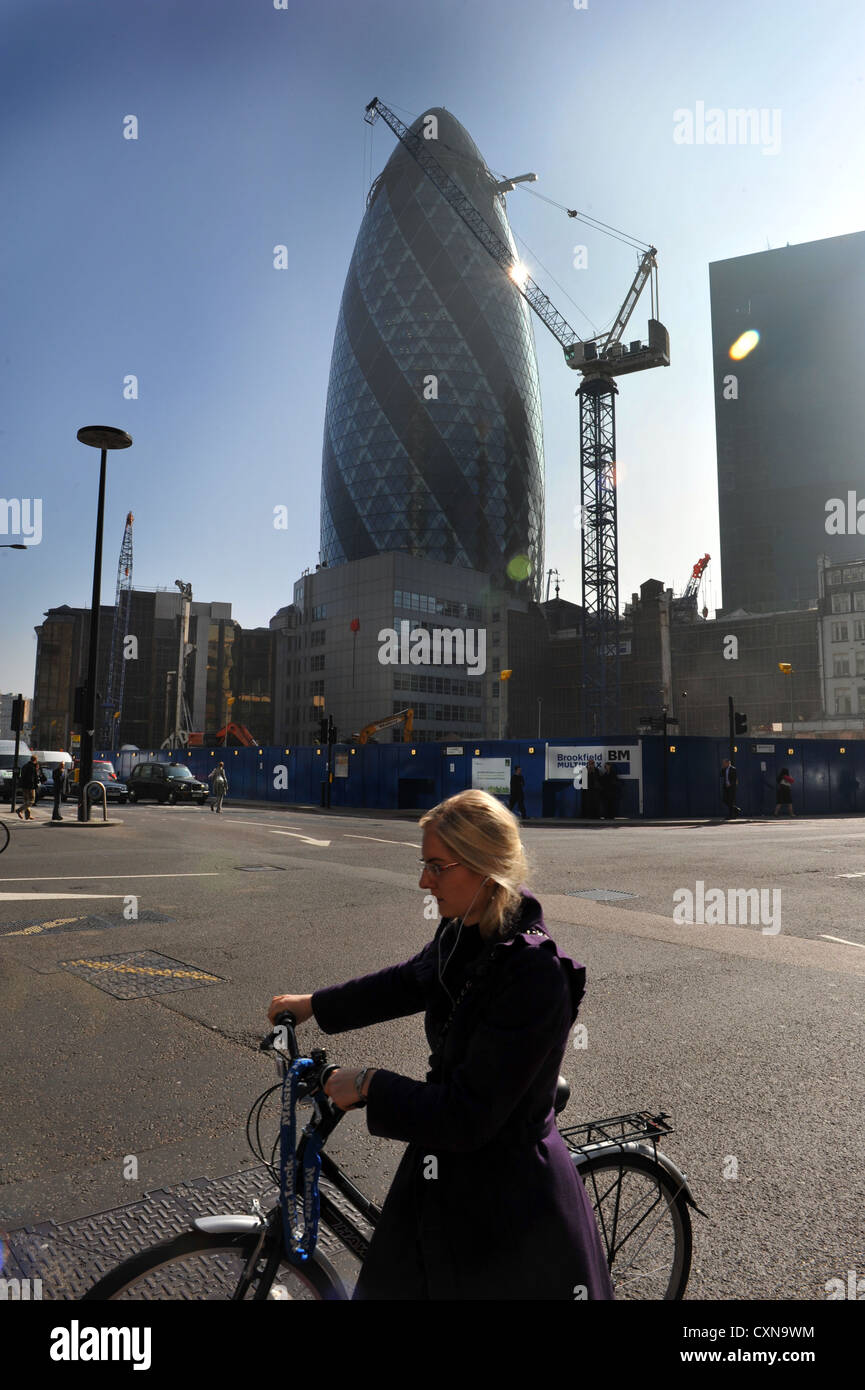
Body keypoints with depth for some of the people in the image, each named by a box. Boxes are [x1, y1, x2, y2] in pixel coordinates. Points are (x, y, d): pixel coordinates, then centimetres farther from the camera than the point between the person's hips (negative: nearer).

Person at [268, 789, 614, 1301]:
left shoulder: (536, 977, -30)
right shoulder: (462, 934, -5)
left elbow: (467, 1116, -28)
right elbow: (410, 981, 16)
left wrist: (370, 1085, -18)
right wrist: (314, 1004, 22)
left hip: (507, 1198, -7)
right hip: (447, 1173, 8)